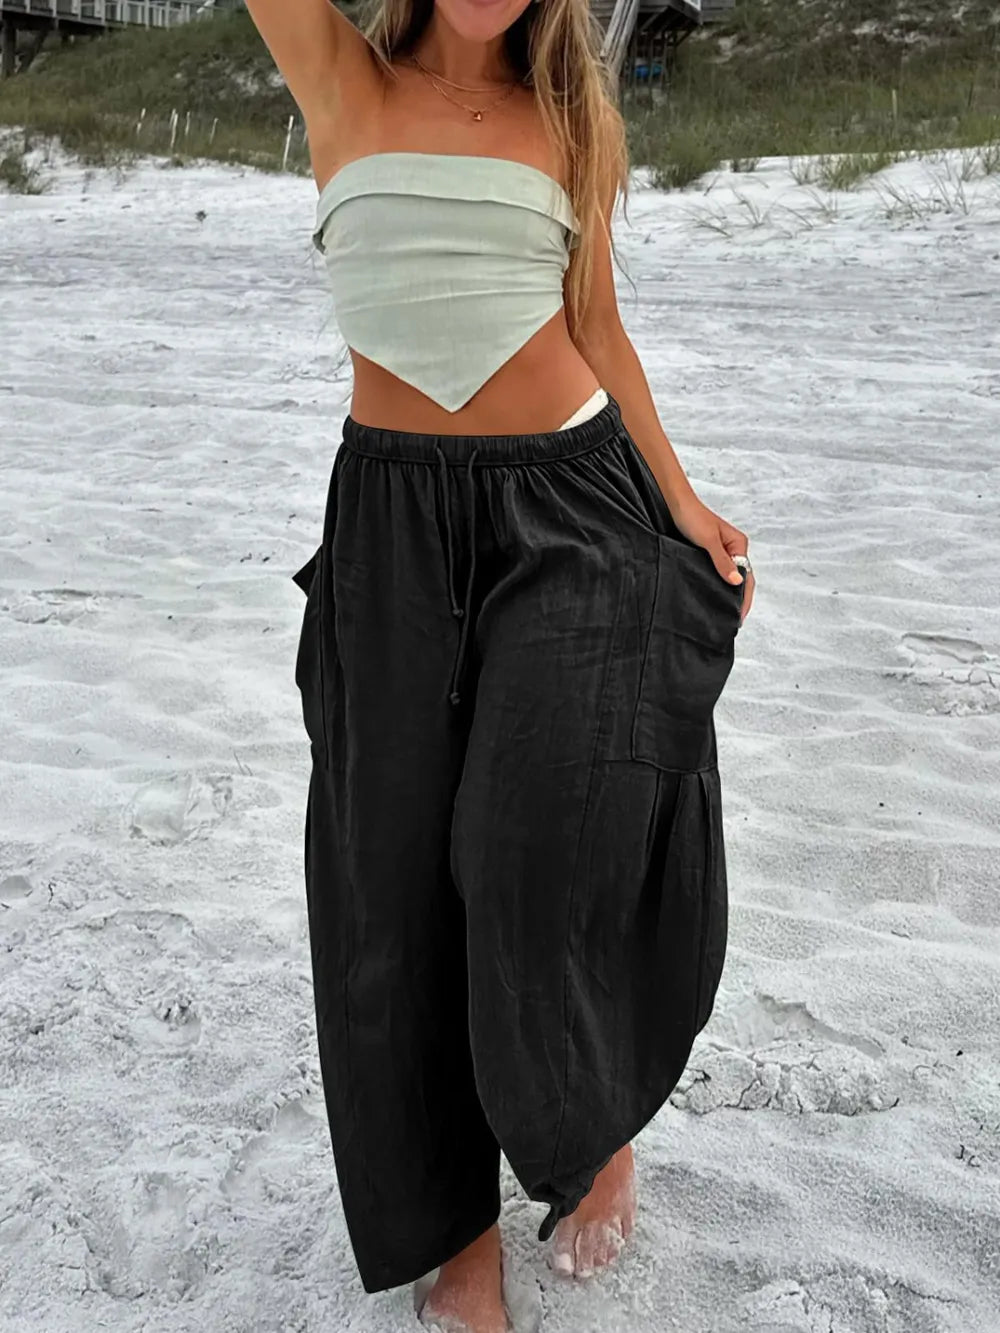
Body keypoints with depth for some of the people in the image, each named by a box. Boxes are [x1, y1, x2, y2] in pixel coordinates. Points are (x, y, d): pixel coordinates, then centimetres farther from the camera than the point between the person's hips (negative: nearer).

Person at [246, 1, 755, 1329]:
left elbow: (598, 327, 10)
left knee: (554, 837, -14)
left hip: (572, 503, 0)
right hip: (397, 518, 1)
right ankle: (453, 1213, 25)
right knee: (404, 869, 5)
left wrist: (684, 504, 5)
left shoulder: (573, 120, 9)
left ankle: (595, 1123, 18)